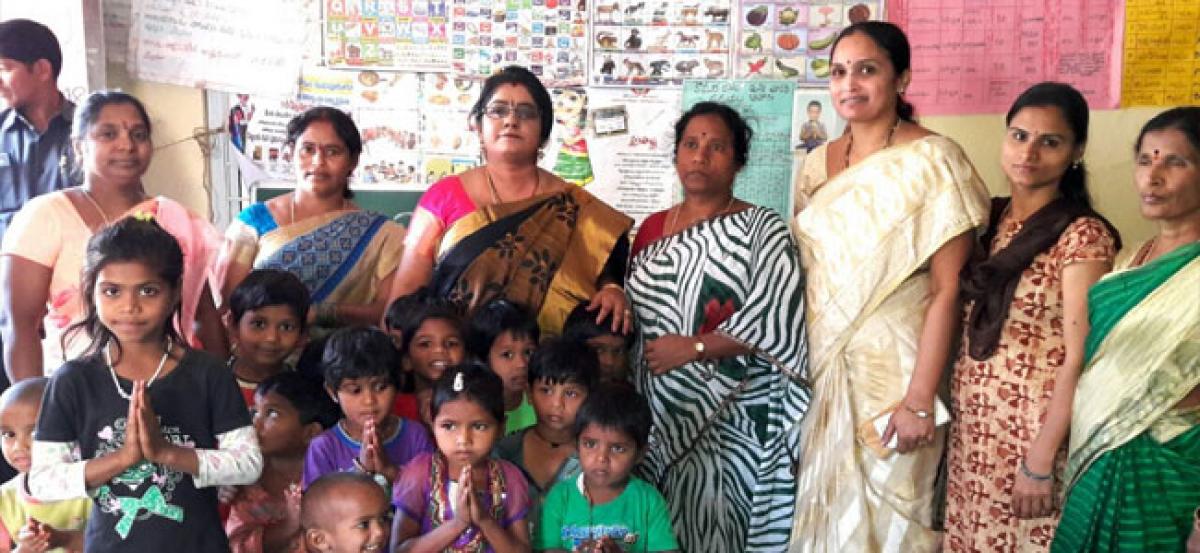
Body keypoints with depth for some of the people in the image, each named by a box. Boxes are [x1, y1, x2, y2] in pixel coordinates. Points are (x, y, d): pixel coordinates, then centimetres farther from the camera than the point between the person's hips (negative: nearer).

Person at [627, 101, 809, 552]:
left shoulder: (761, 229, -5)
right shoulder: (653, 227, 12)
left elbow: (774, 318, -16)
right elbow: (632, 312, 22)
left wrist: (694, 347, -17)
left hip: (729, 424, -4)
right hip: (657, 414, 5)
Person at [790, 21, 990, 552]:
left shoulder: (933, 161, -11)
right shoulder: (817, 164, 6)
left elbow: (947, 290, -14)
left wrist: (920, 399, -18)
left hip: (893, 370, -5)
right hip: (822, 369, 5)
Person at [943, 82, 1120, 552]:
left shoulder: (1082, 236, -13)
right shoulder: (990, 217, 6)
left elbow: (1079, 359, -16)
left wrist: (1041, 460, -18)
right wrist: (950, 402, 2)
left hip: (1033, 429, -5)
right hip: (970, 421, 6)